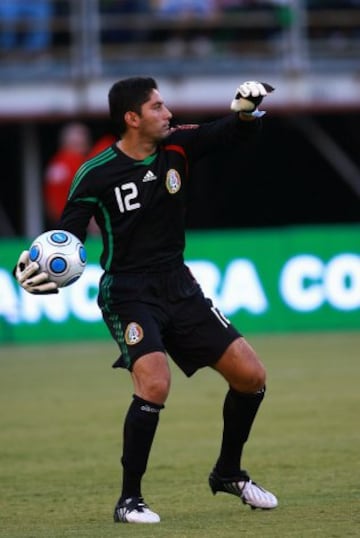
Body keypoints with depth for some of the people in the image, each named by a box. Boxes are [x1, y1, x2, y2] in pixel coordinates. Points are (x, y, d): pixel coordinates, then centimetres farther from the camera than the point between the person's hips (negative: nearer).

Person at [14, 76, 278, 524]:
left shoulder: (177, 148, 0)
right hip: (128, 293, -5)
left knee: (250, 375, 1)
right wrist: (38, 267, -28)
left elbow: (237, 134, 4)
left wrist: (247, 111, -19)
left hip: (178, 286, 5)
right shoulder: (96, 175, -11)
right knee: (154, 383, -28)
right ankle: (129, 500, -15)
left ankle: (228, 473, 25)